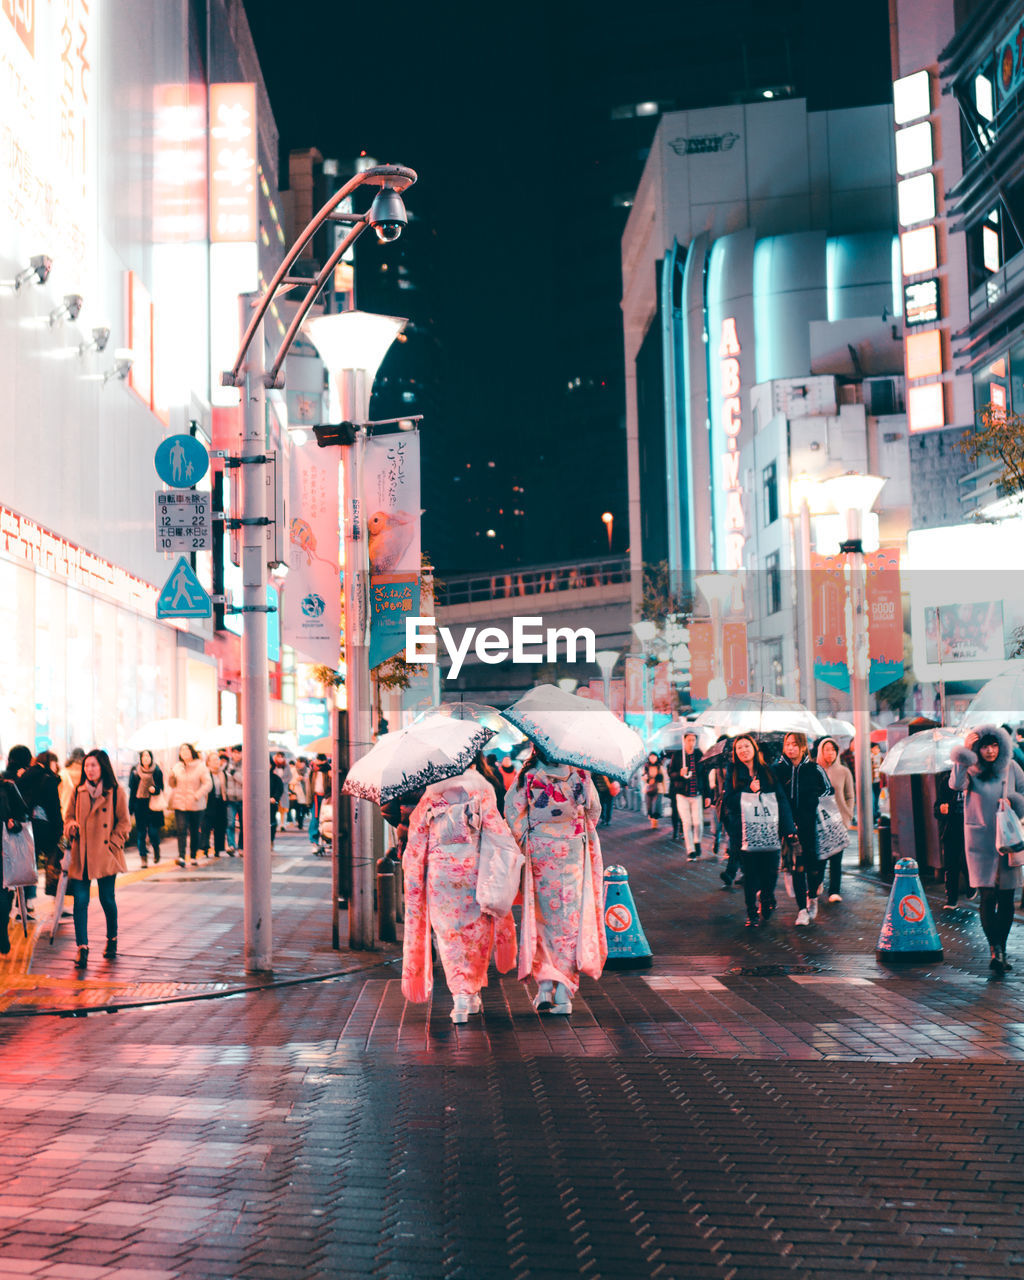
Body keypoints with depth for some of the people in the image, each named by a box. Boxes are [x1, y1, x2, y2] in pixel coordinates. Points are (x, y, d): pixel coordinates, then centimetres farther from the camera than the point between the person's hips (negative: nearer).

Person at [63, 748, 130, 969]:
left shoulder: (116, 792, 0)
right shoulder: (78, 792, 10)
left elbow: (124, 823, 1)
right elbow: (69, 817, 16)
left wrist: (112, 844, -8)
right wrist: (71, 826, -6)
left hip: (105, 855, -2)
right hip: (81, 856, 3)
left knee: (107, 898, 6)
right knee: (80, 900, -5)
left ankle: (112, 939, 28)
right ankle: (82, 947, -4)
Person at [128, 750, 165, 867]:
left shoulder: (157, 771, 1)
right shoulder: (135, 771, 4)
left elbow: (161, 787, 8)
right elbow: (132, 789, 7)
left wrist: (154, 789, -16)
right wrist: (131, 808, 6)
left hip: (153, 804, -1)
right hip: (139, 803, 1)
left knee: (153, 831, -6)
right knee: (141, 832, 0)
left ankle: (156, 848, 26)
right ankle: (143, 858, 8)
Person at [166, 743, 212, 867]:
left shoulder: (200, 767, -3)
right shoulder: (177, 767, 9)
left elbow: (208, 784, -8)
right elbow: (171, 785, 16)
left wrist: (197, 796, -18)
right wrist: (169, 801, 1)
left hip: (196, 805, -2)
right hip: (180, 804, 2)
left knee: (194, 831, 8)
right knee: (181, 830, -11)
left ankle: (194, 856, 21)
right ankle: (181, 857, -18)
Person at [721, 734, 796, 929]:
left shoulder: (768, 773, 9)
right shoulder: (732, 775, 8)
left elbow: (782, 800, 6)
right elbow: (728, 801, -1)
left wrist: (788, 828, -2)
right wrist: (749, 790, -12)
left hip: (769, 832, 1)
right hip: (746, 833, -1)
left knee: (771, 872, -1)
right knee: (750, 874, -1)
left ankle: (766, 900, 27)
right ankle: (752, 913, 10)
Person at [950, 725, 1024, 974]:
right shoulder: (971, 770, -2)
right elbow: (956, 784, -23)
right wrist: (964, 753, -26)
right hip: (980, 840, -2)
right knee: (988, 896, -11)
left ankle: (1001, 950, 15)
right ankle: (994, 949, -12)